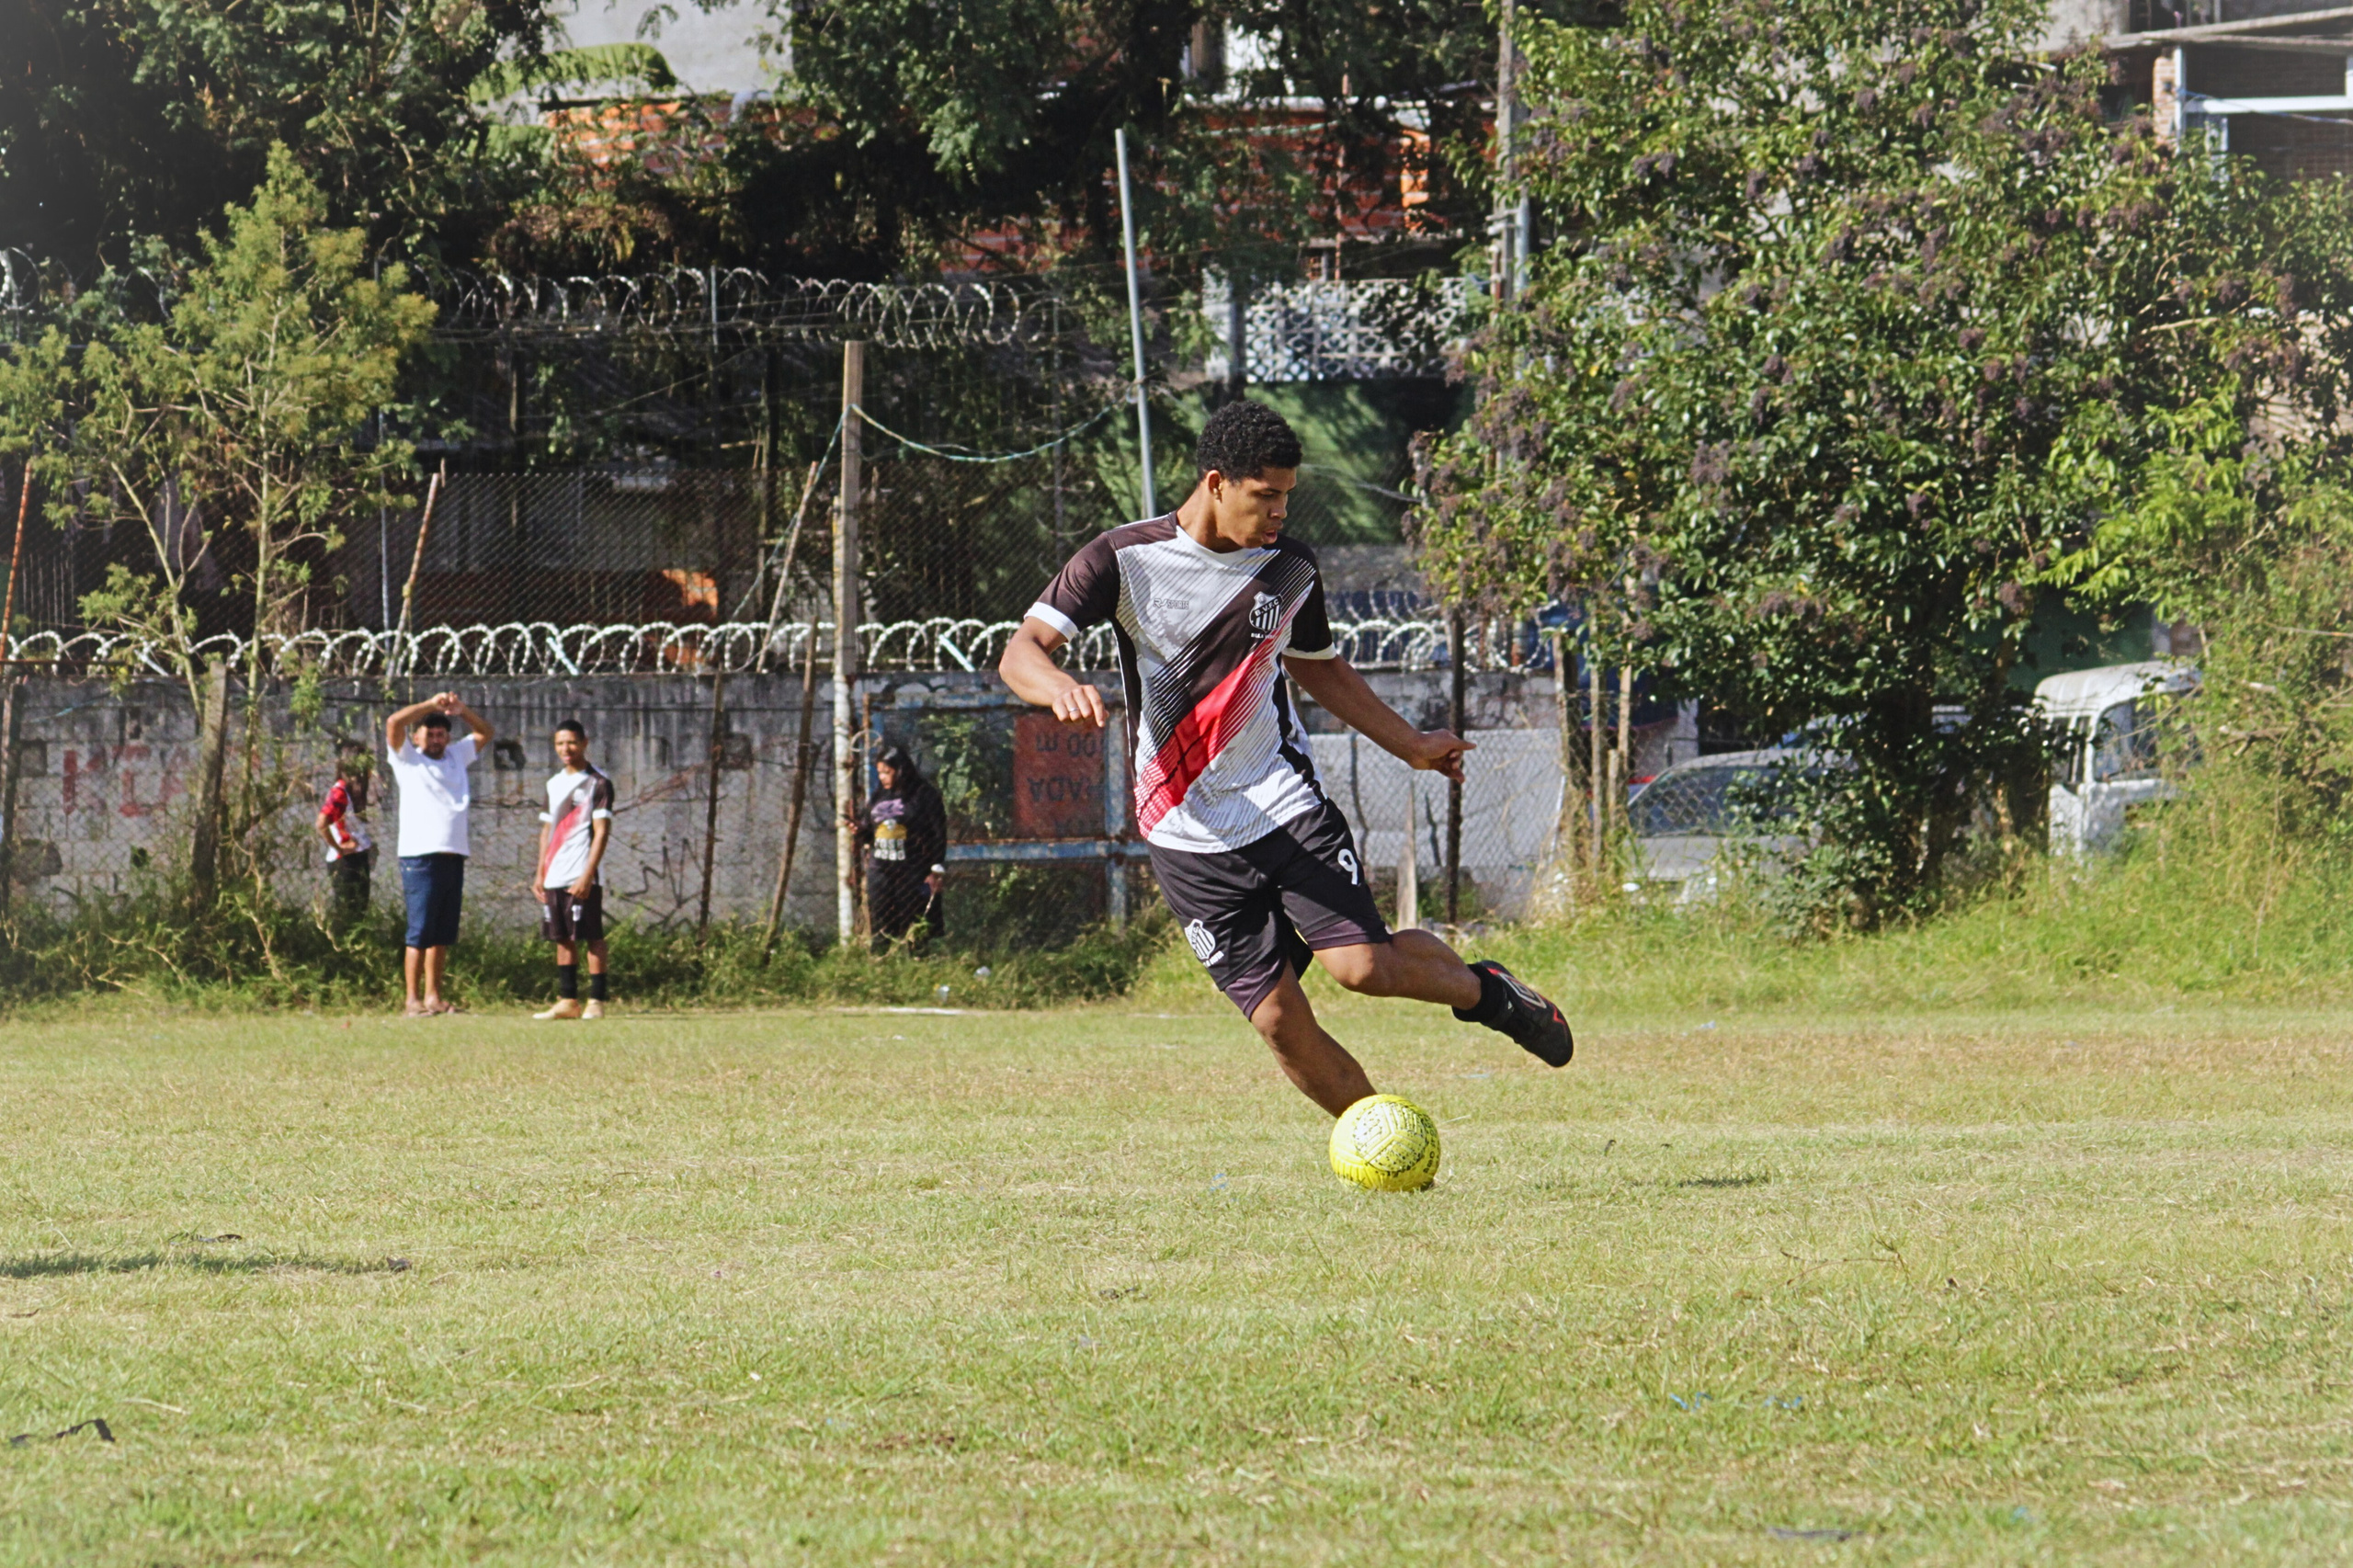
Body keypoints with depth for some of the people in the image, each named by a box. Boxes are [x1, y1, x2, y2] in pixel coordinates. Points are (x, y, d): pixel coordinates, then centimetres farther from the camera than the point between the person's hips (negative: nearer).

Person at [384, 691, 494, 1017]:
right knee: (420, 934, -7)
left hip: (453, 858, 6)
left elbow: (485, 732, 23)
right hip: (419, 857, -6)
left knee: (442, 936, 7)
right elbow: (394, 723, -9)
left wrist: (462, 710, 6)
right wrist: (431, 704, -9)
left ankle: (434, 996, 11)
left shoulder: (457, 756, 19)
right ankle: (414, 1000, -6)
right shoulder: (408, 759, 5)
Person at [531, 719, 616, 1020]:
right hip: (554, 877, 7)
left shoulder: (598, 783, -4)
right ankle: (568, 1001, 11)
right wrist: (540, 874, 13)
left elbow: (602, 832, -10)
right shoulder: (554, 784, 17)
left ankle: (597, 1001, -4)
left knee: (592, 936, -6)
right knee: (563, 938, 7)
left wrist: (587, 876, -18)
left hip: (582, 877, -7)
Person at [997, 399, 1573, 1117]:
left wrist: (1410, 744, 28)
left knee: (1361, 963, -19)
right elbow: (1020, 653, -15)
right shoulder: (1123, 560, -8)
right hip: (1188, 838, -1)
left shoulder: (1289, 569, 4)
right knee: (1279, 1021, -8)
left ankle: (1482, 989, 10)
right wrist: (1060, 687, -39)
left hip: (1285, 805, 1)